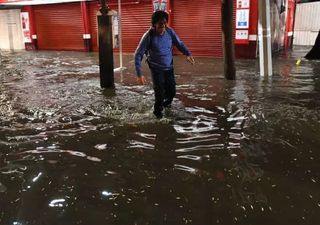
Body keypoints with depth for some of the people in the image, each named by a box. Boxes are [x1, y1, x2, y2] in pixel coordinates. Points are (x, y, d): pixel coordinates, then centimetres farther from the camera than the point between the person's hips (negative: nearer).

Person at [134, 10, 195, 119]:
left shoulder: (170, 31, -10)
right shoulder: (148, 36, -21)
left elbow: (179, 44, 4)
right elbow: (138, 55, -20)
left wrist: (188, 54, -14)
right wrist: (139, 74, -27)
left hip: (169, 68, 4)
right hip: (156, 69, -4)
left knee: (172, 92, 9)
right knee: (160, 93, -9)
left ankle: (166, 103, 44)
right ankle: (158, 111, 21)